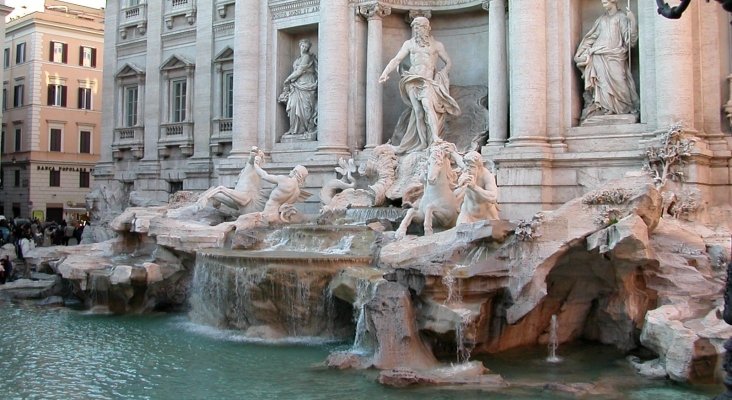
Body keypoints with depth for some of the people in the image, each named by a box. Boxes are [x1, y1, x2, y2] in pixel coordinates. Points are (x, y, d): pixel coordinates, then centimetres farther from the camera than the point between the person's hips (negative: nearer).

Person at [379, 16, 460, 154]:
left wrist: (441, 74, 1)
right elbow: (396, 60, 10)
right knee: (418, 110, -14)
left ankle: (435, 138, -33)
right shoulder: (409, 44, 18)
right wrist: (385, 73, -5)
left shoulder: (437, 45, 16)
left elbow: (448, 63, 19)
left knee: (427, 104, -26)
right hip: (413, 80, 1)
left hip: (428, 81, -1)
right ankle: (423, 143, -14)